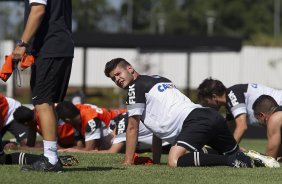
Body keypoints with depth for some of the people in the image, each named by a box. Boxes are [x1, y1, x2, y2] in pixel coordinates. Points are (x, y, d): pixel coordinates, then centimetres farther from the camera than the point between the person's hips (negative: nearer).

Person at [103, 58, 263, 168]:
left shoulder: (136, 87, 6)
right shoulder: (159, 79, 32)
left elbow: (133, 128, 6)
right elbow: (158, 128, 34)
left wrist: (127, 162, 12)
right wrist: (156, 161, 32)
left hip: (194, 122, -9)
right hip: (212, 115, 9)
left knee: (175, 162, -29)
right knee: (235, 153, 31)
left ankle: (231, 161, -30)